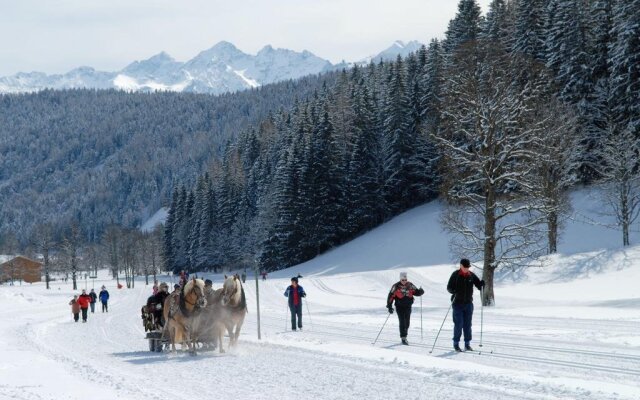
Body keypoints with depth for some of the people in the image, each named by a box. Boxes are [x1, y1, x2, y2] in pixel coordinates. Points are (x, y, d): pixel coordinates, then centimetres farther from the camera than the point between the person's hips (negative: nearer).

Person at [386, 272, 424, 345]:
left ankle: (404, 336, 26)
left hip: (408, 306, 4)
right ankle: (403, 338, -10)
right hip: (400, 307, -4)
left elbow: (416, 292, 6)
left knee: (407, 322, 9)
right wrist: (389, 307, -10)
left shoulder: (410, 285, 1)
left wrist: (420, 292, -18)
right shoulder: (396, 286, -9)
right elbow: (391, 296, -6)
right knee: (402, 322, -12)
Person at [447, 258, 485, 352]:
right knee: (458, 324, -6)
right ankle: (456, 344, 4)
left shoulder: (471, 275, 4)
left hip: (468, 303, 3)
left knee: (468, 324, 6)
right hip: (458, 303, -3)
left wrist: (481, 284, -18)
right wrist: (454, 291, -26)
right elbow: (449, 287, -5)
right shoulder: (455, 275, -5)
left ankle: (467, 344, 13)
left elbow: (479, 286, 5)